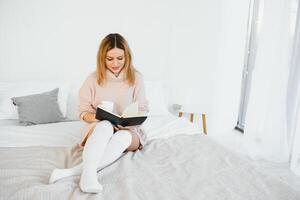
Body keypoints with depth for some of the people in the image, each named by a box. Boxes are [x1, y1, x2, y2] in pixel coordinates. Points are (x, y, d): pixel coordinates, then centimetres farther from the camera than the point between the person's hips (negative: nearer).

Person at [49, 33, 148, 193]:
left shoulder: (136, 78, -2)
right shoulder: (93, 79, -2)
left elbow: (142, 110, 0)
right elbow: (84, 111, 1)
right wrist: (94, 117, -22)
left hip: (128, 131, 1)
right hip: (99, 128, 0)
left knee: (123, 137, -37)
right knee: (105, 126, -37)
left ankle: (73, 171, -43)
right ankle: (89, 175, -53)